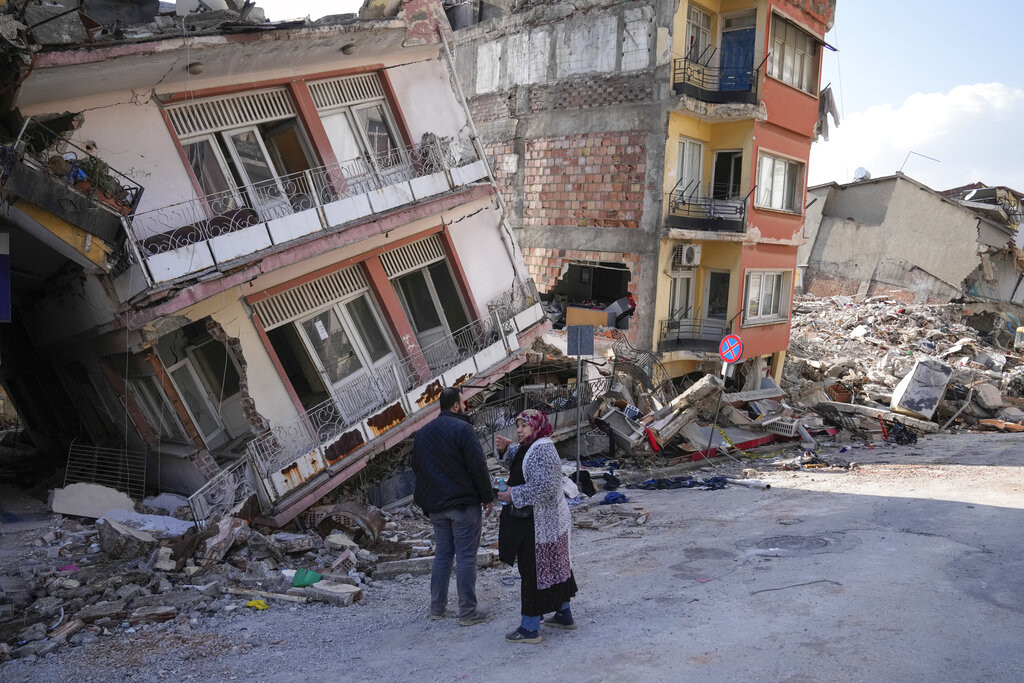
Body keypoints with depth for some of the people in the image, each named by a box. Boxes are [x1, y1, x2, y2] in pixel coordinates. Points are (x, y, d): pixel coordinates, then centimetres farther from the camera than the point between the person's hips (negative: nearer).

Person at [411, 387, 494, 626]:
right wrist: (487, 497, -6)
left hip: (436, 505, 7)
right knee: (466, 557, -2)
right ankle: (468, 612, 2)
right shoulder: (461, 428, -13)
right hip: (464, 504, -7)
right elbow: (478, 467, -16)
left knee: (442, 555, 15)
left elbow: (416, 468, 18)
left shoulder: (422, 433, 11)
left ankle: (437, 608, 20)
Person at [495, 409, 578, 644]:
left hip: (537, 525, -11)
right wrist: (507, 449, 8)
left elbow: (544, 486, -29)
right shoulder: (530, 448, 12)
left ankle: (530, 628, 4)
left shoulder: (542, 449, -21)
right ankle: (564, 615, 33)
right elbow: (516, 464, 28)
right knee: (554, 567, 19)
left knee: (534, 571, -3)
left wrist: (513, 495, -22)